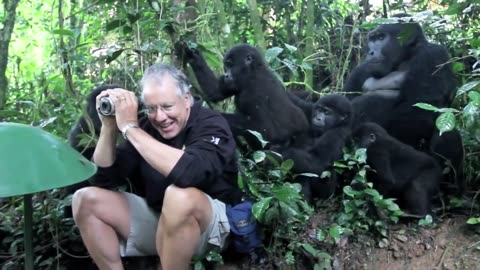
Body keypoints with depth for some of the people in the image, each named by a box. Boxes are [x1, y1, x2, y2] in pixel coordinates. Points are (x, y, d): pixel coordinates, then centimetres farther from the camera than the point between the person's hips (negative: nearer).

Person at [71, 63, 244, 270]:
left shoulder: (210, 124, -17)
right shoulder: (146, 128, -1)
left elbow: (190, 172, -40)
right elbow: (102, 177, 1)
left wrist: (130, 127, -31)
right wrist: (109, 126, -15)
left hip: (211, 222, -6)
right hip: (159, 219, 6)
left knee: (179, 196, -38)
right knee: (85, 200, -6)